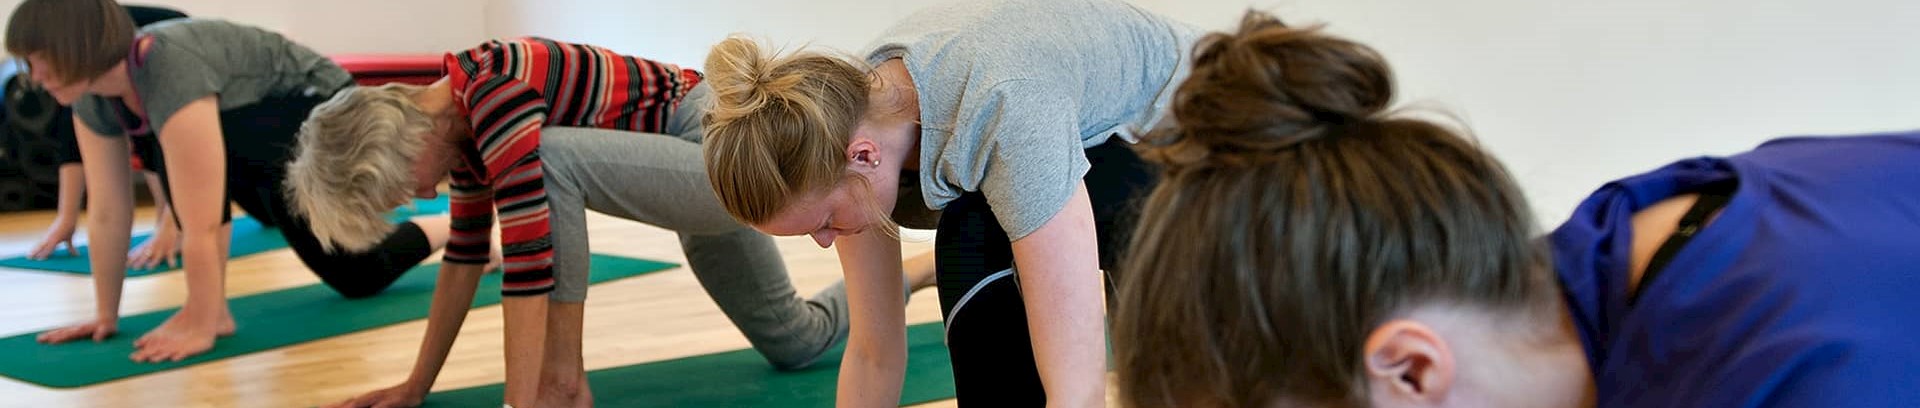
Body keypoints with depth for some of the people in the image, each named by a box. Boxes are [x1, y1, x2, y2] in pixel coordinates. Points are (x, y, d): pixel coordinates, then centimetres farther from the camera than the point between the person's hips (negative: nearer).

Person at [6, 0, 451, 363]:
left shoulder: (172, 75, -40)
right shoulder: (92, 103, -16)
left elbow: (201, 226, -40)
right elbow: (108, 214, -10)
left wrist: (201, 326, -36)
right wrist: (106, 315, -8)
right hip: (265, 142, 8)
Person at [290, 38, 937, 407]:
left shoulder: (493, 90, -28)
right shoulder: (459, 125, 2)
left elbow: (530, 262, -33)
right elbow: (465, 257, 10)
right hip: (706, 168, 10)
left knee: (550, 158, -33)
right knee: (797, 342, 25)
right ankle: (927, 268, 47)